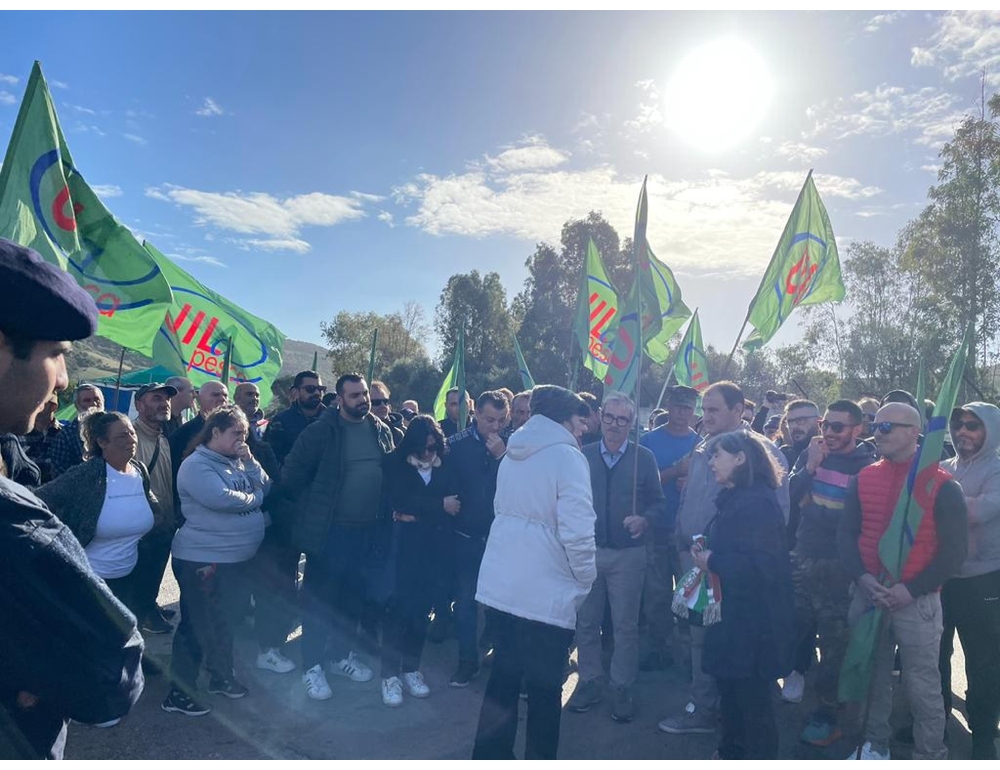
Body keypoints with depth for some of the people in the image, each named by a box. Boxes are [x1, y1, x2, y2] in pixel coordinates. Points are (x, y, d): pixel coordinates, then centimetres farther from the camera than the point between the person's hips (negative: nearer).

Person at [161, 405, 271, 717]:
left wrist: (250, 461, -7)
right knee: (197, 624, 2)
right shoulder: (196, 465, -15)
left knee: (226, 620, 20)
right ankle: (179, 692, 15)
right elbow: (220, 498, -28)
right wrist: (253, 498, -11)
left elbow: (266, 489, 6)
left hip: (237, 558, 8)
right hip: (203, 559, -8)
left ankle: (221, 676, 36)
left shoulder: (237, 463, 10)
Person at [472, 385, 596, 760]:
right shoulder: (567, 455, -13)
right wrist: (586, 579, -4)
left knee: (503, 678, 20)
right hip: (546, 592, -7)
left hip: (500, 585, 7)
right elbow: (577, 531, -20)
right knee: (545, 689, 10)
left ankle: (489, 757, 31)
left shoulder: (513, 453, 11)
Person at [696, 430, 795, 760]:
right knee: (730, 690, 22)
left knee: (753, 699, 7)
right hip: (734, 614, 9)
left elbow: (763, 566, -28)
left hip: (754, 620, -9)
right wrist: (704, 554, -5)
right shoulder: (734, 499, 9)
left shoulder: (757, 502, -21)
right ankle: (731, 753, 39)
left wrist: (712, 562, -20)